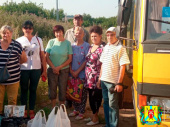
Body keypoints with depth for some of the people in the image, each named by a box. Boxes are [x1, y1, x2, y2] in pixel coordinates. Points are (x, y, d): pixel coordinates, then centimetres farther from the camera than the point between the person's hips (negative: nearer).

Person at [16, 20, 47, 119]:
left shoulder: (38, 40, 5)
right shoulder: (19, 40, 3)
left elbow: (42, 56, 6)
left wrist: (44, 70, 3)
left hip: (36, 69, 1)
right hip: (23, 69, -1)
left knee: (33, 90, 8)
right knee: (24, 90, 8)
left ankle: (31, 111, 17)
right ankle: (24, 111, 18)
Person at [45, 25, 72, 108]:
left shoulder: (67, 43, -4)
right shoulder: (51, 42, -1)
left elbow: (70, 59, -4)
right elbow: (47, 57, -1)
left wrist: (59, 67, -11)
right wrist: (53, 67, -11)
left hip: (64, 70, -1)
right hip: (52, 70, 1)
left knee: (62, 90, 5)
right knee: (52, 90, 8)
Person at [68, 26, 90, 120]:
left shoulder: (86, 46, -6)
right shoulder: (72, 45, 7)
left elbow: (86, 61, -9)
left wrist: (77, 72, -11)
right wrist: (71, 71, -4)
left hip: (82, 73, -4)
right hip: (72, 73, 4)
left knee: (82, 93, 2)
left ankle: (81, 112, 12)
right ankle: (76, 110, 27)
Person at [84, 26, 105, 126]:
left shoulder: (103, 48, -13)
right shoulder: (91, 47, 13)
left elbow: (103, 64, -17)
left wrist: (100, 79, -20)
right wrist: (86, 75, 16)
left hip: (96, 78, -8)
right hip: (89, 78, 8)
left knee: (95, 97, 0)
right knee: (92, 97, 14)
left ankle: (95, 118, 12)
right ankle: (94, 116, 27)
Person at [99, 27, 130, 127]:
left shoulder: (120, 48, -10)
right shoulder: (106, 47, 12)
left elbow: (122, 66, -14)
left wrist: (119, 83, -17)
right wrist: (100, 79, 15)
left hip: (113, 81, -7)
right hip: (104, 80, 7)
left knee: (113, 105, -1)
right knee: (106, 103, 15)